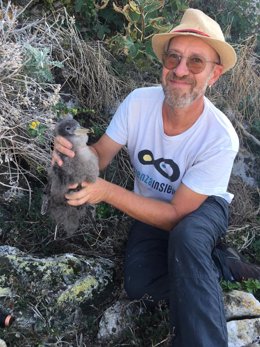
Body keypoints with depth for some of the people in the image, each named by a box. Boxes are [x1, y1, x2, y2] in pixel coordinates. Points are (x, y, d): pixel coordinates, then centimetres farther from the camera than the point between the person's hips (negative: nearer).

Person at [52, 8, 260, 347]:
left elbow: (176, 215, -28)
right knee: (138, 284, -17)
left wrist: (107, 191, -38)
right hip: (152, 205, 4)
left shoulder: (220, 138, -31)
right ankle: (219, 263, 4)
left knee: (185, 237, -38)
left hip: (203, 208, -3)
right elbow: (100, 155, -12)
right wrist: (73, 151, -37)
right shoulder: (139, 102, -22)